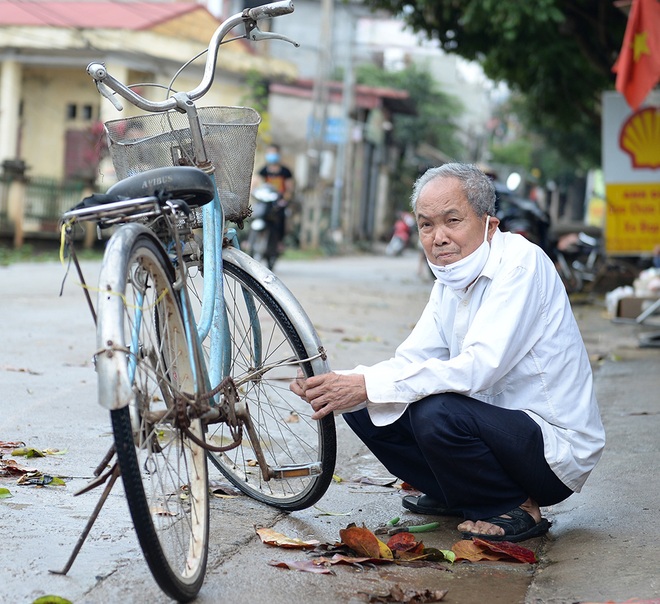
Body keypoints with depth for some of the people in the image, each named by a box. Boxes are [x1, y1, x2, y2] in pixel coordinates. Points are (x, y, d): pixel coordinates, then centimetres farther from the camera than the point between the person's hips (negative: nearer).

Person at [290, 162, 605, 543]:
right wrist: (342, 386, -17)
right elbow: (410, 361, 2)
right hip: (499, 423, 8)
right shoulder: (451, 279, 8)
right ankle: (454, 497, 14)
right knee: (363, 408, 0)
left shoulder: (521, 262, -19)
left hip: (556, 449, -8)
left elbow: (479, 367, -29)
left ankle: (515, 510, -9)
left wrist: (369, 385, -30)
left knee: (436, 412, -33)